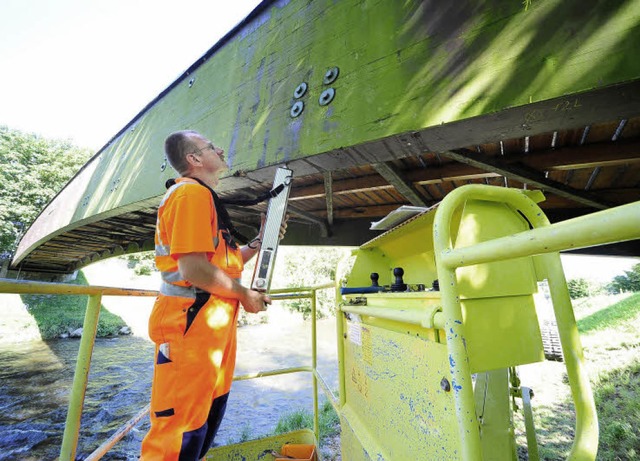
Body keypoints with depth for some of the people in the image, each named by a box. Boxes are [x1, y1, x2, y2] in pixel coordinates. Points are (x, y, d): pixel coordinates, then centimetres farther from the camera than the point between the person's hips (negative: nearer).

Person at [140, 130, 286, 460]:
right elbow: (192, 267, -24)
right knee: (181, 427, 4)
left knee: (209, 414, 23)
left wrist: (260, 241, 10)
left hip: (213, 326, 11)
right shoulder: (192, 192, -13)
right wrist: (244, 295, -13)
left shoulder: (204, 196, 20)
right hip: (191, 324, -10)